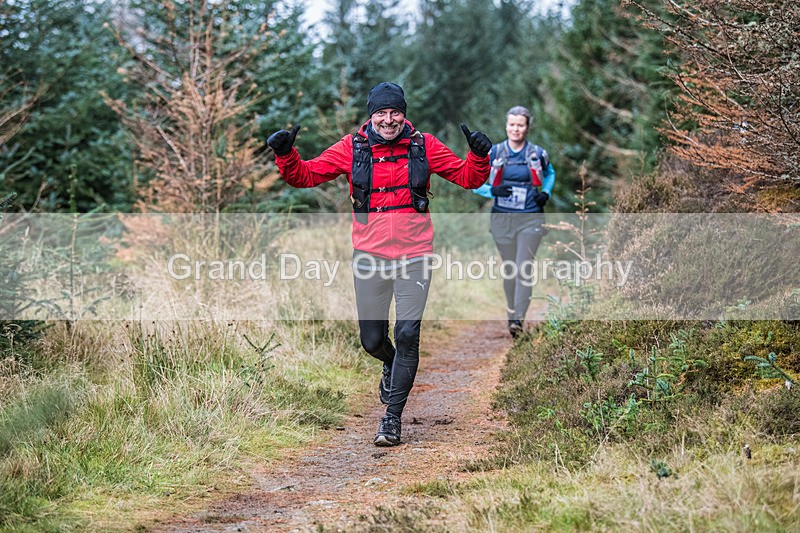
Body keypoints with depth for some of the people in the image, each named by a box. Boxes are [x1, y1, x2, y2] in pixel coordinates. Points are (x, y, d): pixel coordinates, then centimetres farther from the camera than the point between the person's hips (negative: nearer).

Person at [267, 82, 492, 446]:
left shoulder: (424, 146, 0)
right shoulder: (352, 148, -1)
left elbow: (467, 178, 2)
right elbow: (304, 176, 1)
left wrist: (479, 156, -18)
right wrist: (285, 155, -17)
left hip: (414, 257, -1)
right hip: (370, 257, 1)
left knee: (406, 335, -10)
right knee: (372, 340, 8)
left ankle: (392, 417, 2)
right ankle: (392, 366, 46)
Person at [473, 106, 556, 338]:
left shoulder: (537, 154, 2)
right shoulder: (494, 153, 2)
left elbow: (550, 174, 23)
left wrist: (546, 193, 4)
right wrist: (492, 190, -14)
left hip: (530, 219, -1)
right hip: (502, 218, 1)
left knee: (524, 268, -13)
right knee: (509, 269, 10)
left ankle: (518, 319, -16)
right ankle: (511, 310, 30)